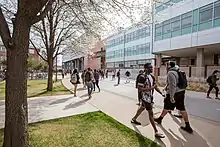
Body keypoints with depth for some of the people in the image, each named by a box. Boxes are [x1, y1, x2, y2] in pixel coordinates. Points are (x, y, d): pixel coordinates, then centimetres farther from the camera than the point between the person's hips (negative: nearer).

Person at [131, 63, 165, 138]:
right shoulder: (142, 77, -22)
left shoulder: (151, 76, 5)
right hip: (145, 97, -9)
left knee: (142, 108, 25)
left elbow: (155, 86, 12)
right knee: (151, 113, -4)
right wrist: (150, 88, -26)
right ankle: (156, 132, 6)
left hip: (150, 96, 9)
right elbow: (139, 89, -24)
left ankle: (134, 119, 48)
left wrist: (161, 93, 4)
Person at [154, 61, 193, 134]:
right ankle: (188, 126, 15)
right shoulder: (178, 71, 12)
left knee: (166, 107, 10)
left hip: (175, 93, -8)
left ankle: (160, 119, 29)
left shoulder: (171, 72, -17)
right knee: (182, 109, 10)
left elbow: (172, 85, -24)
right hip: (181, 92, 8)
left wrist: (171, 97, -21)